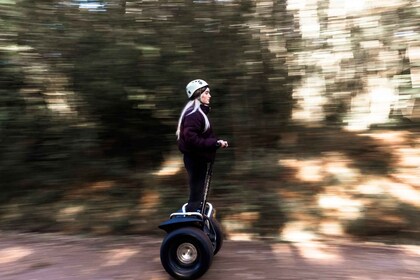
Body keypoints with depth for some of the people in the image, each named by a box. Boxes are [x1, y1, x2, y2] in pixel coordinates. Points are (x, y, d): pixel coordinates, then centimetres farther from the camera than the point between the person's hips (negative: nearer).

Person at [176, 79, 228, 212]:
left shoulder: (199, 112, 13)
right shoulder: (193, 114, -19)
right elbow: (191, 139, -28)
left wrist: (217, 142, 2)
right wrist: (215, 143, -25)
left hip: (198, 158, 10)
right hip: (195, 158, -10)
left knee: (198, 193, 21)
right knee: (196, 195, -3)